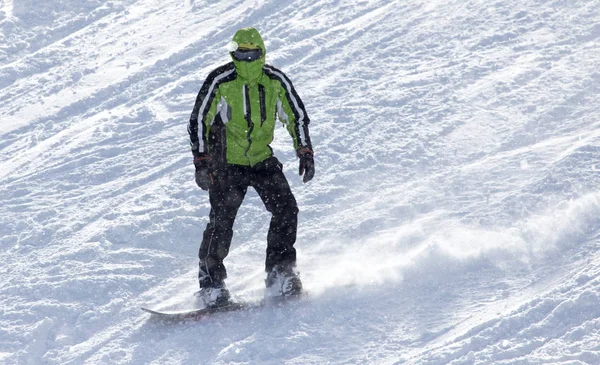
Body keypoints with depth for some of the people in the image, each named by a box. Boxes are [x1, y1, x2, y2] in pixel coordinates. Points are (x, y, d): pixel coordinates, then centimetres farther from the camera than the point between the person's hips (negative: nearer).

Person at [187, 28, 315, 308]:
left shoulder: (276, 81, -4)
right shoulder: (220, 82, -13)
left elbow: (296, 116, 9)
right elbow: (198, 121, -10)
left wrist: (305, 152, -1)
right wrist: (201, 163, -18)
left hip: (262, 160, 3)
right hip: (226, 162, -3)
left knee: (286, 209, -10)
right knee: (221, 221, -13)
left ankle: (280, 274, 1)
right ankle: (210, 283, -1)